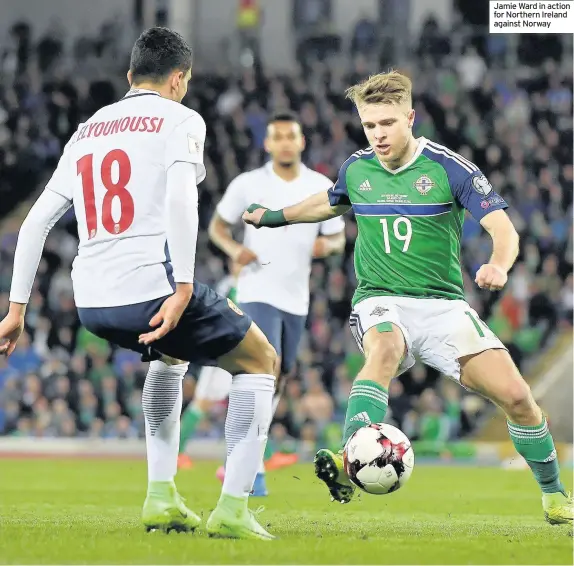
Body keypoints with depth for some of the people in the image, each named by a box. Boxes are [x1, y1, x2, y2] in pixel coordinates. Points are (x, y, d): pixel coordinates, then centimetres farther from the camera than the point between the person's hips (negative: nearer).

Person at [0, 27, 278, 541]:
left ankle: (161, 496, 26)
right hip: (154, 290, -6)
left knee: (170, 355, 37)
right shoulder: (180, 119, 3)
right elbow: (180, 197, -16)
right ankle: (232, 508, 4)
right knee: (260, 362, 16)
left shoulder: (87, 130, 21)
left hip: (92, 303, 6)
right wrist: (183, 290, -22)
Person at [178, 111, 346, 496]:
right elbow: (218, 226, 7)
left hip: (296, 297, 4)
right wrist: (234, 250, -14)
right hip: (258, 292, -4)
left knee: (279, 378, 12)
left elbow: (338, 239, 9)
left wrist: (327, 245, -15)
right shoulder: (248, 185, -3)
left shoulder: (322, 188, 2)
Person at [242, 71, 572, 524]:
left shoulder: (449, 167, -7)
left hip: (443, 303, -1)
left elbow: (503, 228, -13)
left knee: (516, 396, -12)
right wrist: (275, 217, 36)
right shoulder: (356, 169, 5)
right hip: (382, 302, 1)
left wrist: (498, 266, -34)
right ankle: (348, 466, -55)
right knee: (384, 351, -38)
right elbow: (331, 203, 30)